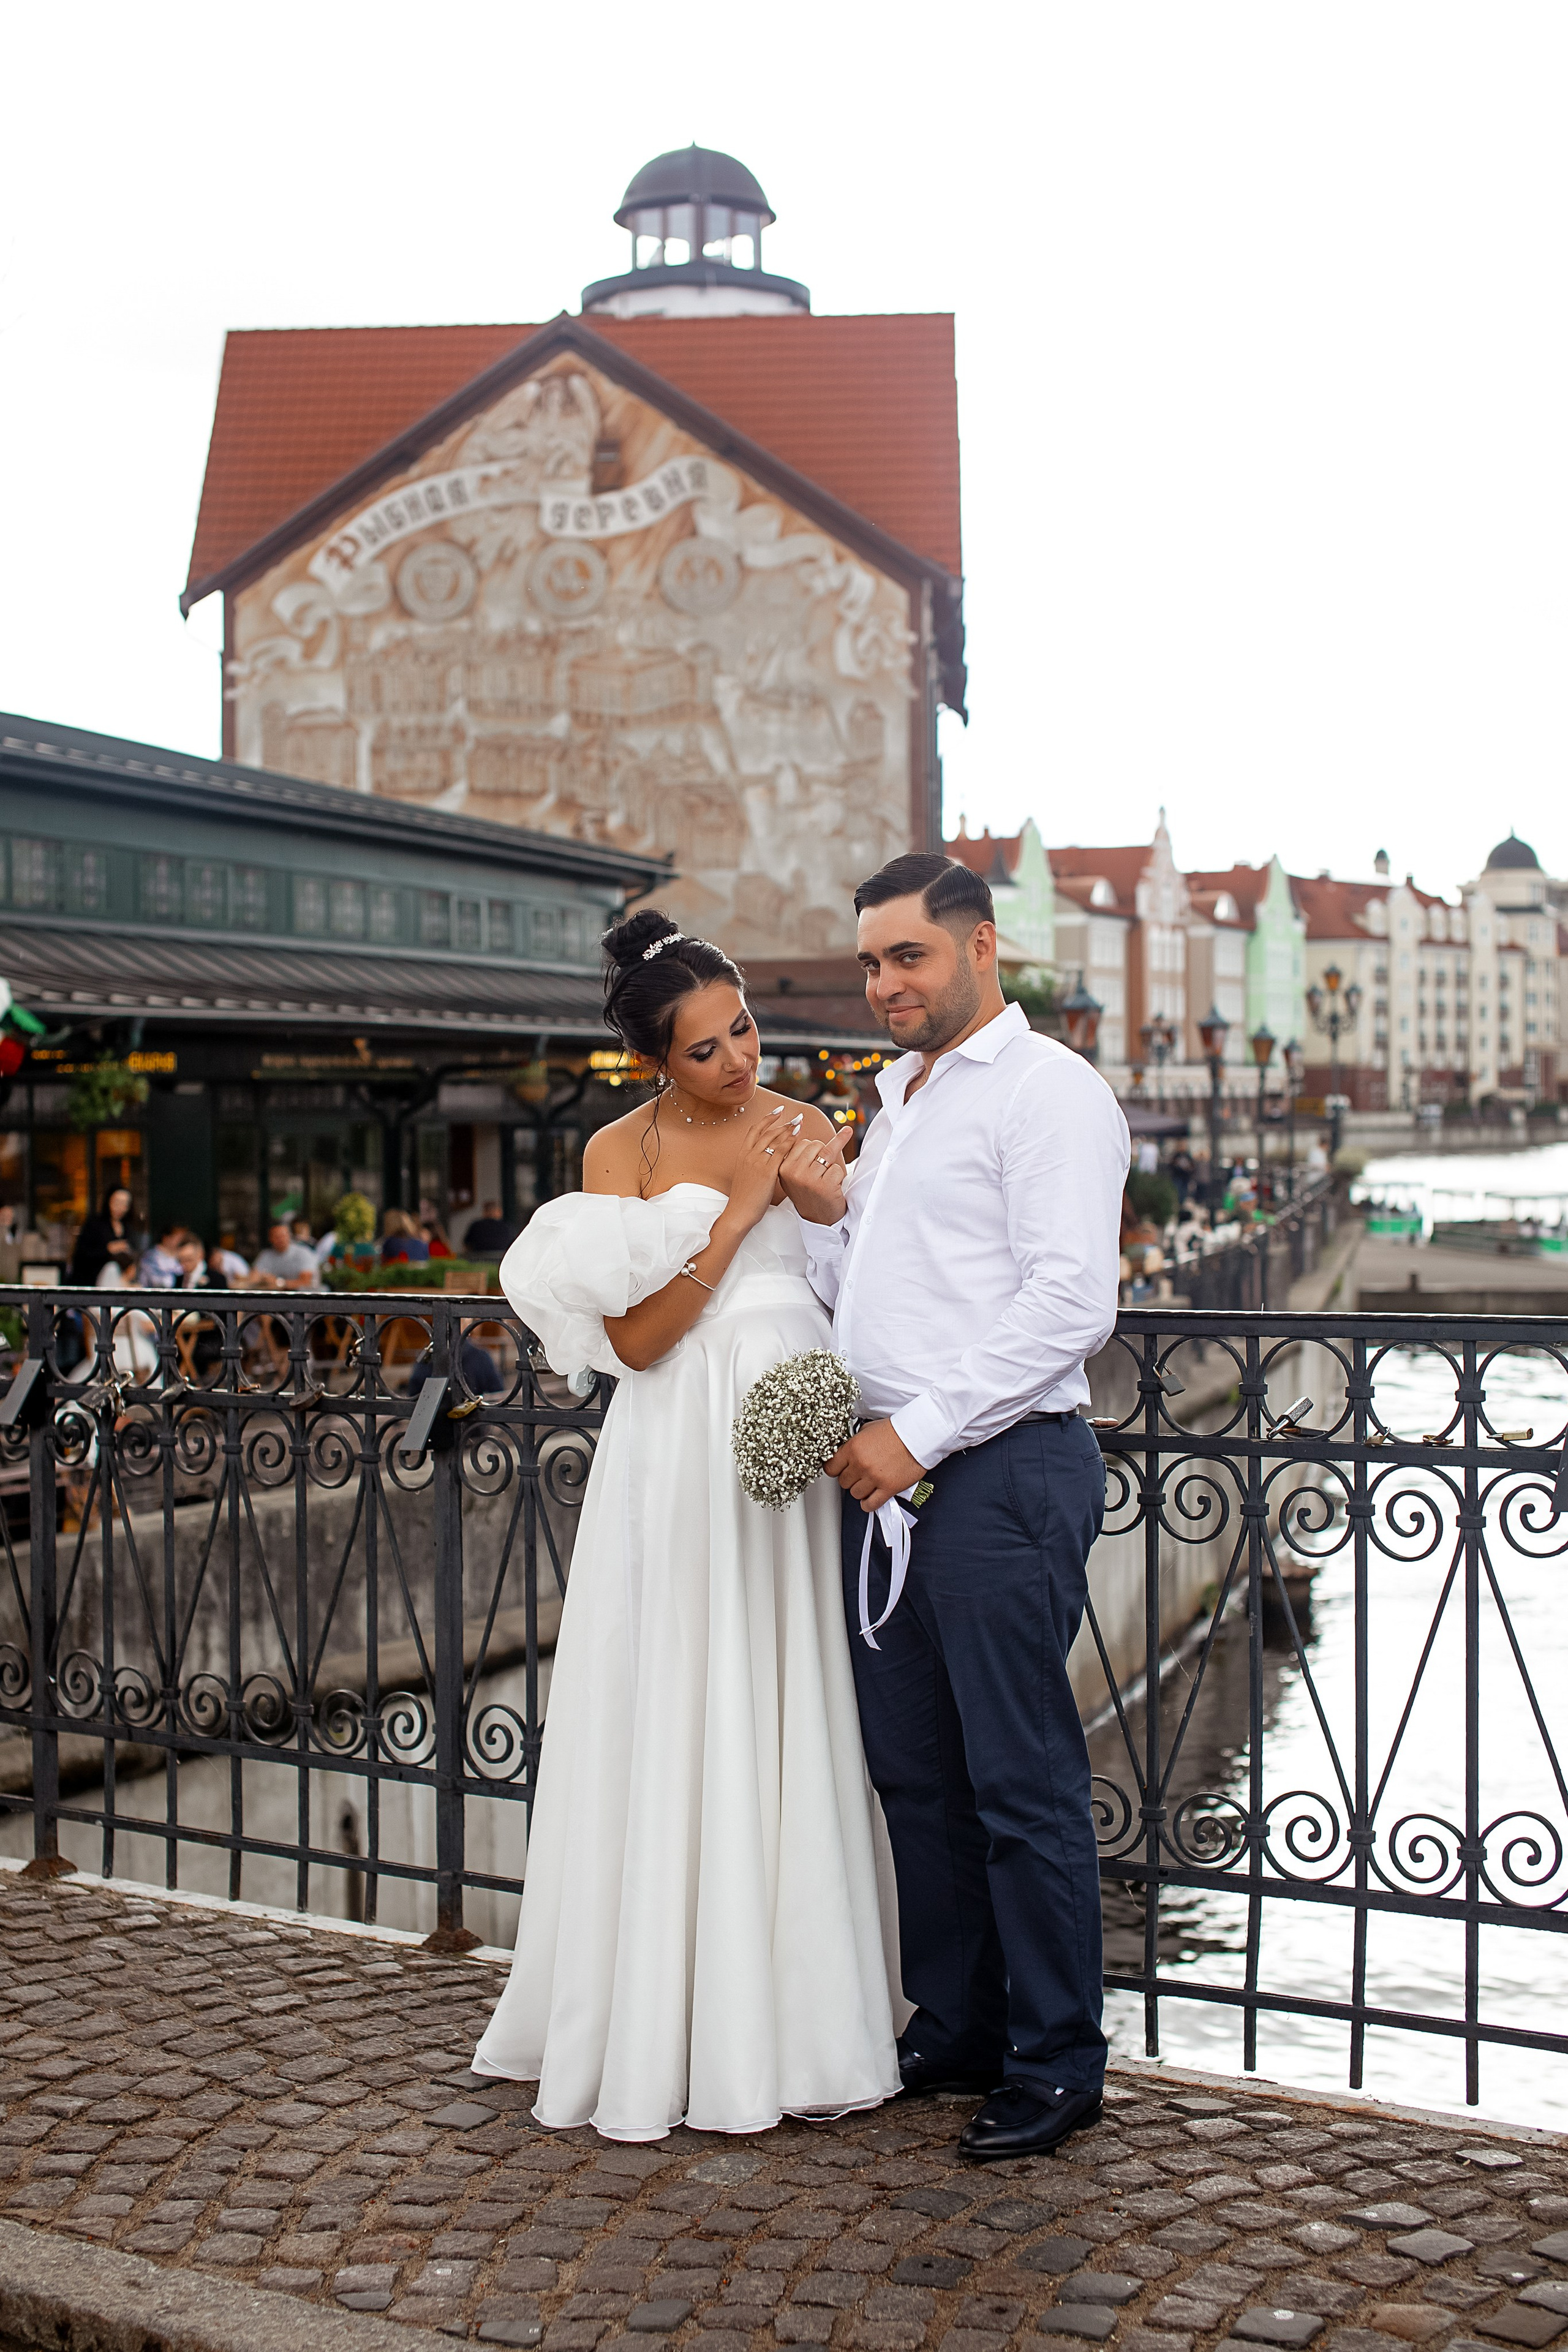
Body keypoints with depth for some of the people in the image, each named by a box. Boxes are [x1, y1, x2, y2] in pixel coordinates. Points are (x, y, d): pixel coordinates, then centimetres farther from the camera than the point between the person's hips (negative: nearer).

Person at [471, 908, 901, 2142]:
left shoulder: (805, 1130, 6)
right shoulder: (620, 1152, 0)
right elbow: (633, 1338, -8)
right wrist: (735, 1213, -11)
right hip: (677, 1454, -1)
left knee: (785, 1730, 5)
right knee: (668, 1736, 3)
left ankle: (783, 2016, 18)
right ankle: (658, 2026, 17)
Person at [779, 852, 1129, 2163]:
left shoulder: (1047, 1090, -6)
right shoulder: (898, 1101, 21)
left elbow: (1071, 1303, -17)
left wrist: (919, 1432, -17)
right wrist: (822, 1217, 4)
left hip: (1001, 1471, -9)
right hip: (886, 1471, 9)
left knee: (1021, 1782, -1)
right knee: (914, 1769, 14)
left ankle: (1056, 2063, 12)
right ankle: (955, 2029, 27)